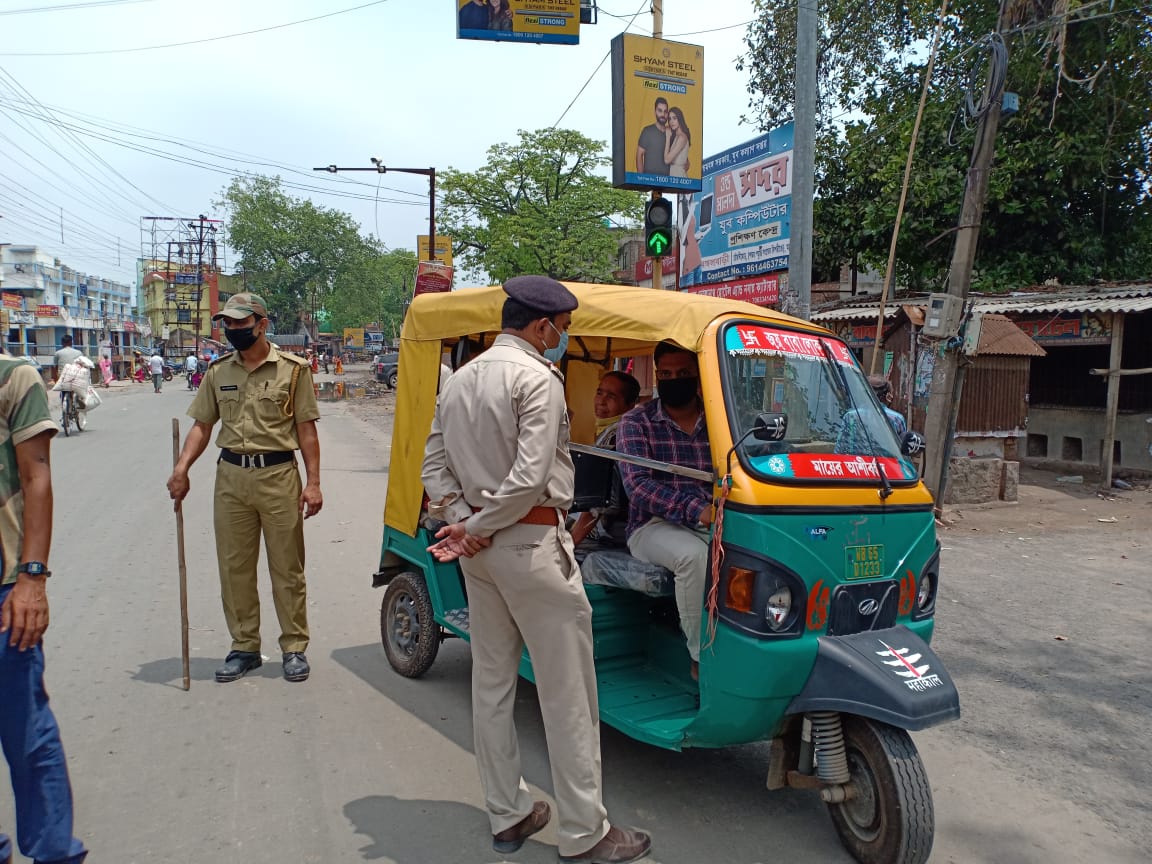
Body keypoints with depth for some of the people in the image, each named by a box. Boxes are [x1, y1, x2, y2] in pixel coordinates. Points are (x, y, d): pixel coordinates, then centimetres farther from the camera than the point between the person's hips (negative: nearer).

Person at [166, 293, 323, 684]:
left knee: (287, 568, 4)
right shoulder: (218, 371, 9)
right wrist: (181, 467, -5)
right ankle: (244, 647, 23)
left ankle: (294, 647, 16)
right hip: (231, 476, 4)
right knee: (234, 567, 10)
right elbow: (202, 425, 10)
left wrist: (313, 482, -7)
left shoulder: (293, 368, -1)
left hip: (279, 475, -4)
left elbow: (306, 429, -2)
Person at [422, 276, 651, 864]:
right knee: (568, 692, 2)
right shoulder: (538, 378, -14)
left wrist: (462, 521, 0)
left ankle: (507, 815, 28)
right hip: (531, 545, -9)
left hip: (480, 552, 9)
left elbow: (434, 464, 12)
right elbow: (530, 478, -22)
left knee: (491, 680, 16)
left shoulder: (458, 380, 12)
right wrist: (475, 530, -11)